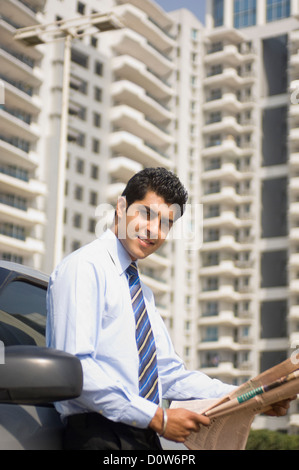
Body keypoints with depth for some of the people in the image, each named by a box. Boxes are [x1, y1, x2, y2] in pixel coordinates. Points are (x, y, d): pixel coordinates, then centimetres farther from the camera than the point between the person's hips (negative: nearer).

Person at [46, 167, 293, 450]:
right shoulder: (85, 267, -8)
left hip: (145, 436, 7)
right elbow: (73, 366, -19)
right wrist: (156, 417, -16)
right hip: (100, 436, -7)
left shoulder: (142, 292, 19)